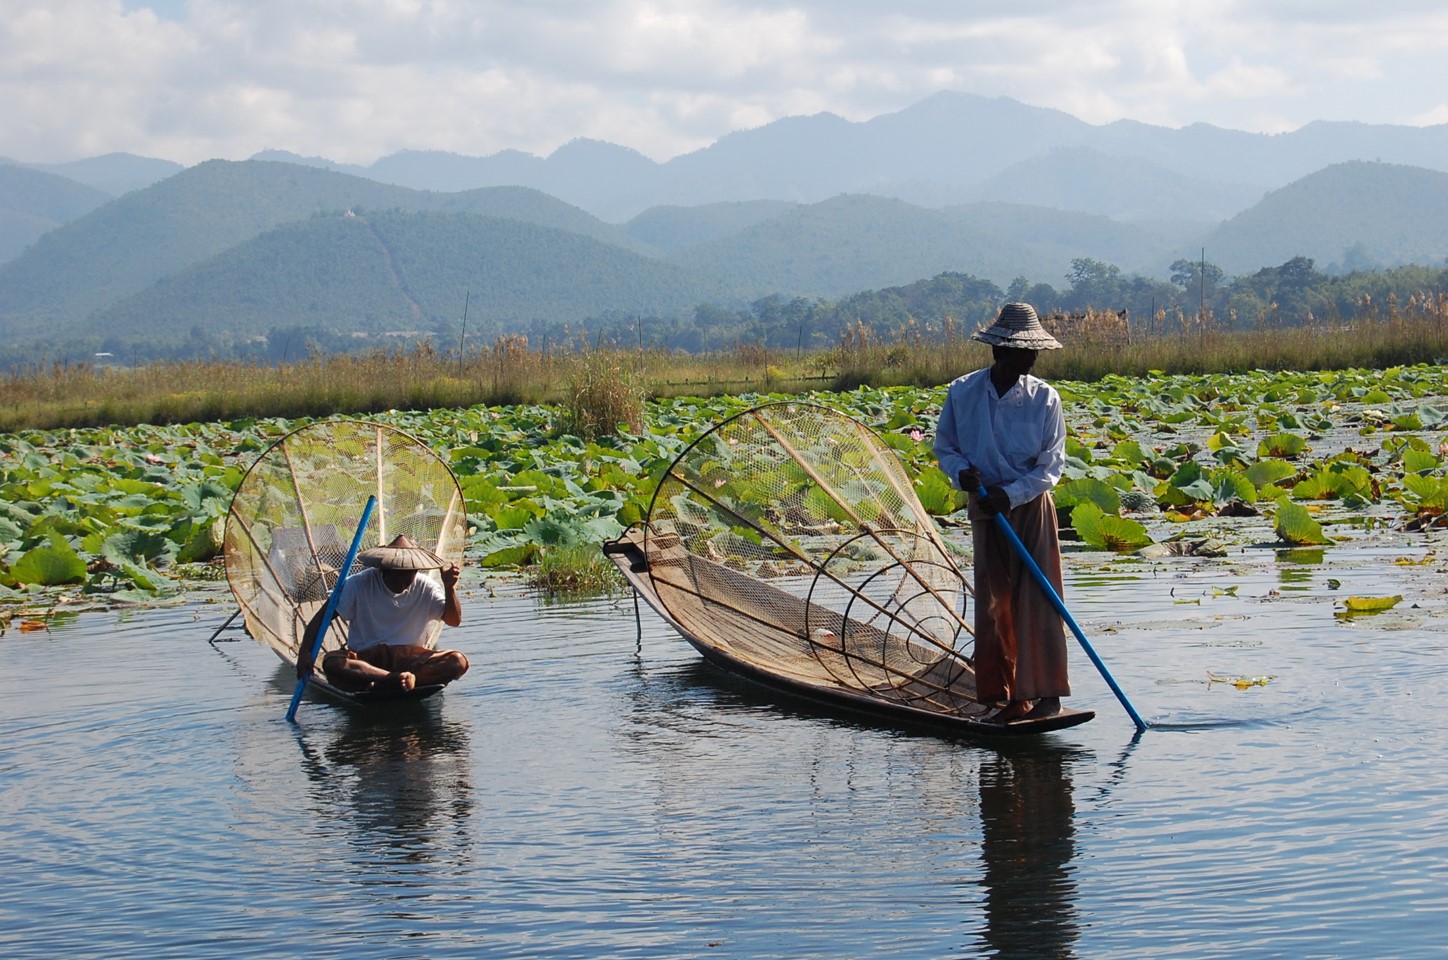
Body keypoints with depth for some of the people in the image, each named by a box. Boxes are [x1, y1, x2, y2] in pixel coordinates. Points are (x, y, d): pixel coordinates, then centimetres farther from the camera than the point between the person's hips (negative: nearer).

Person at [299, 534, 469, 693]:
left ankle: (380, 685, -39)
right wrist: (305, 655, -16)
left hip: (410, 658, 2)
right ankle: (400, 680, -45)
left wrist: (449, 588, -23)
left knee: (458, 662, -27)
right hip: (365, 660, -2)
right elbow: (321, 618, -3)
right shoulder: (358, 584, -5)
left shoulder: (425, 587, 2)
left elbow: (454, 620, -6)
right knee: (331, 662, -34)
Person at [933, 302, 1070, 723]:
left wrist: (1010, 494, -21)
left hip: (1031, 509, -2)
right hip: (983, 511, 2)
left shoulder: (1044, 398, -9)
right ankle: (1005, 694, 11)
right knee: (993, 602, 5)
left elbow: (1052, 466, -8)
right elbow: (945, 448, 7)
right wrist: (962, 471, -15)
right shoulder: (962, 392, -4)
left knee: (1036, 598, -7)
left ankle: (1045, 690, -3)